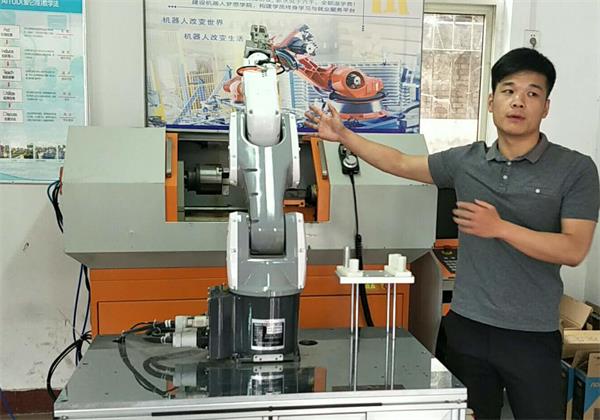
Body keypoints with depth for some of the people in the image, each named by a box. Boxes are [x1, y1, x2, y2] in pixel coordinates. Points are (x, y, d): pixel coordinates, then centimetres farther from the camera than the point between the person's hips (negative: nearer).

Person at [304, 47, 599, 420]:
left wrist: (500, 228, -20)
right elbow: (401, 164, 13)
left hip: (532, 336, -2)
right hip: (467, 327, 3)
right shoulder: (466, 161, 3)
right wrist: (344, 136, 8)